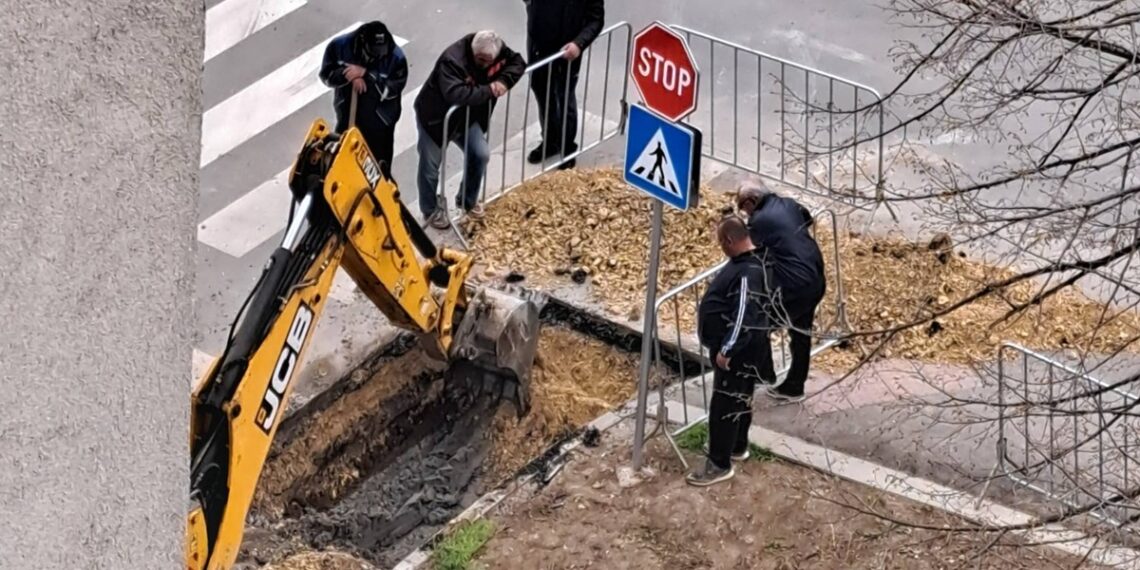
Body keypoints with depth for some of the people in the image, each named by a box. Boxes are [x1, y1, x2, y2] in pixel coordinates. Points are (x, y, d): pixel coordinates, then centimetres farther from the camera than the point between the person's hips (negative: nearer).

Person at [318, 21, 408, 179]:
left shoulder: (396, 57, -24)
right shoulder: (340, 45, -18)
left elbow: (390, 90, -26)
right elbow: (326, 75, -10)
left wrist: (365, 74, -35)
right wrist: (348, 76, -29)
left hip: (379, 122, -3)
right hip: (347, 117, 3)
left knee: (380, 168, 3)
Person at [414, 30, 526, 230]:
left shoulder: (495, 51, -16)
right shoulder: (452, 61, -38)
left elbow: (518, 62, -5)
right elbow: (455, 93, -50)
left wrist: (503, 81, -25)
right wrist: (488, 91, -40)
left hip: (466, 117, 6)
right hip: (435, 117, -6)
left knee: (481, 155, 2)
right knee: (430, 166, 6)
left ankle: (467, 200, 26)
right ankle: (430, 210, 29)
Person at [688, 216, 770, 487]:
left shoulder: (749, 272, -26)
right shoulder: (743, 262, 7)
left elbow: (745, 318, -30)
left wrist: (726, 350, -28)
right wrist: (724, 347, 25)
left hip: (738, 352, -10)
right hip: (736, 348, 10)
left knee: (724, 406, -4)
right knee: (739, 400, 24)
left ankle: (720, 464, 3)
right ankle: (737, 446, 39)